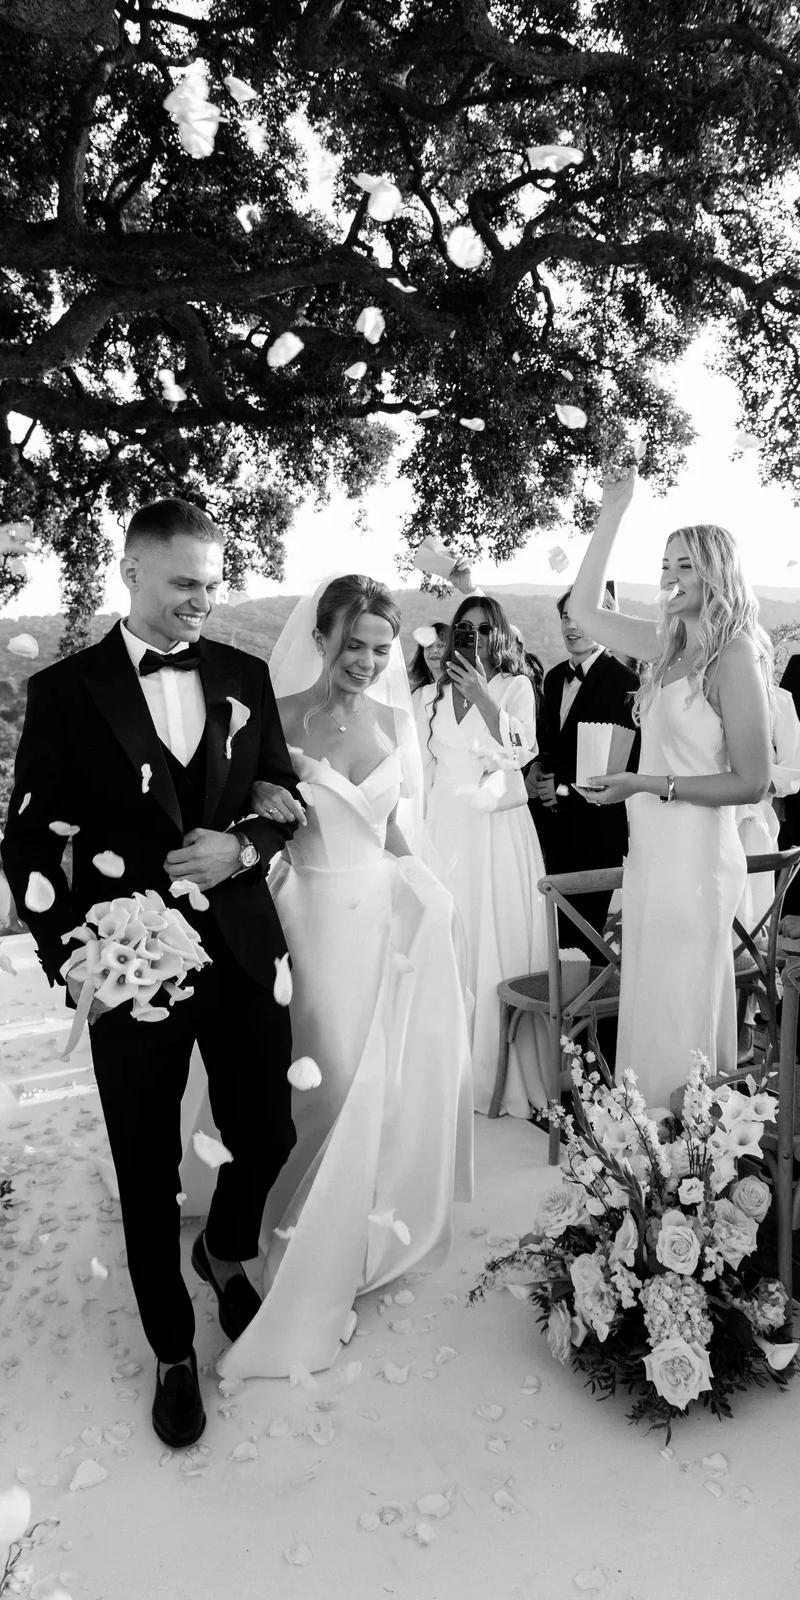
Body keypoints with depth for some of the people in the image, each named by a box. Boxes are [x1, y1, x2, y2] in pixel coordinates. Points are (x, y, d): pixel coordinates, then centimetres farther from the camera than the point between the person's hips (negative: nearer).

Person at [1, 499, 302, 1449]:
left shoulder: (243, 677, 4)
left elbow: (284, 795, 9)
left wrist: (242, 849, -12)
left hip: (241, 949, 3)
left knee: (267, 1135, 10)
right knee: (148, 1173, 11)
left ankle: (225, 1253, 45)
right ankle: (172, 1352, 35)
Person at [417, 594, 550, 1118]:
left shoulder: (515, 686, 3)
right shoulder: (433, 696, 13)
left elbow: (519, 752, -11)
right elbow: (422, 770, 15)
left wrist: (483, 697, -18)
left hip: (499, 829, -3)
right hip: (446, 829, 3)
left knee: (501, 943, -3)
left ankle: (510, 1076, 8)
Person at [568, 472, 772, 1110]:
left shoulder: (736, 655, -13)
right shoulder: (669, 645, 8)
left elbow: (752, 783, -14)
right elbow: (583, 609, 17)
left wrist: (648, 784, -19)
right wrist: (613, 512, 14)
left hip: (694, 855, -8)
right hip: (651, 850, 8)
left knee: (679, 1012, 3)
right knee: (650, 1003, 16)